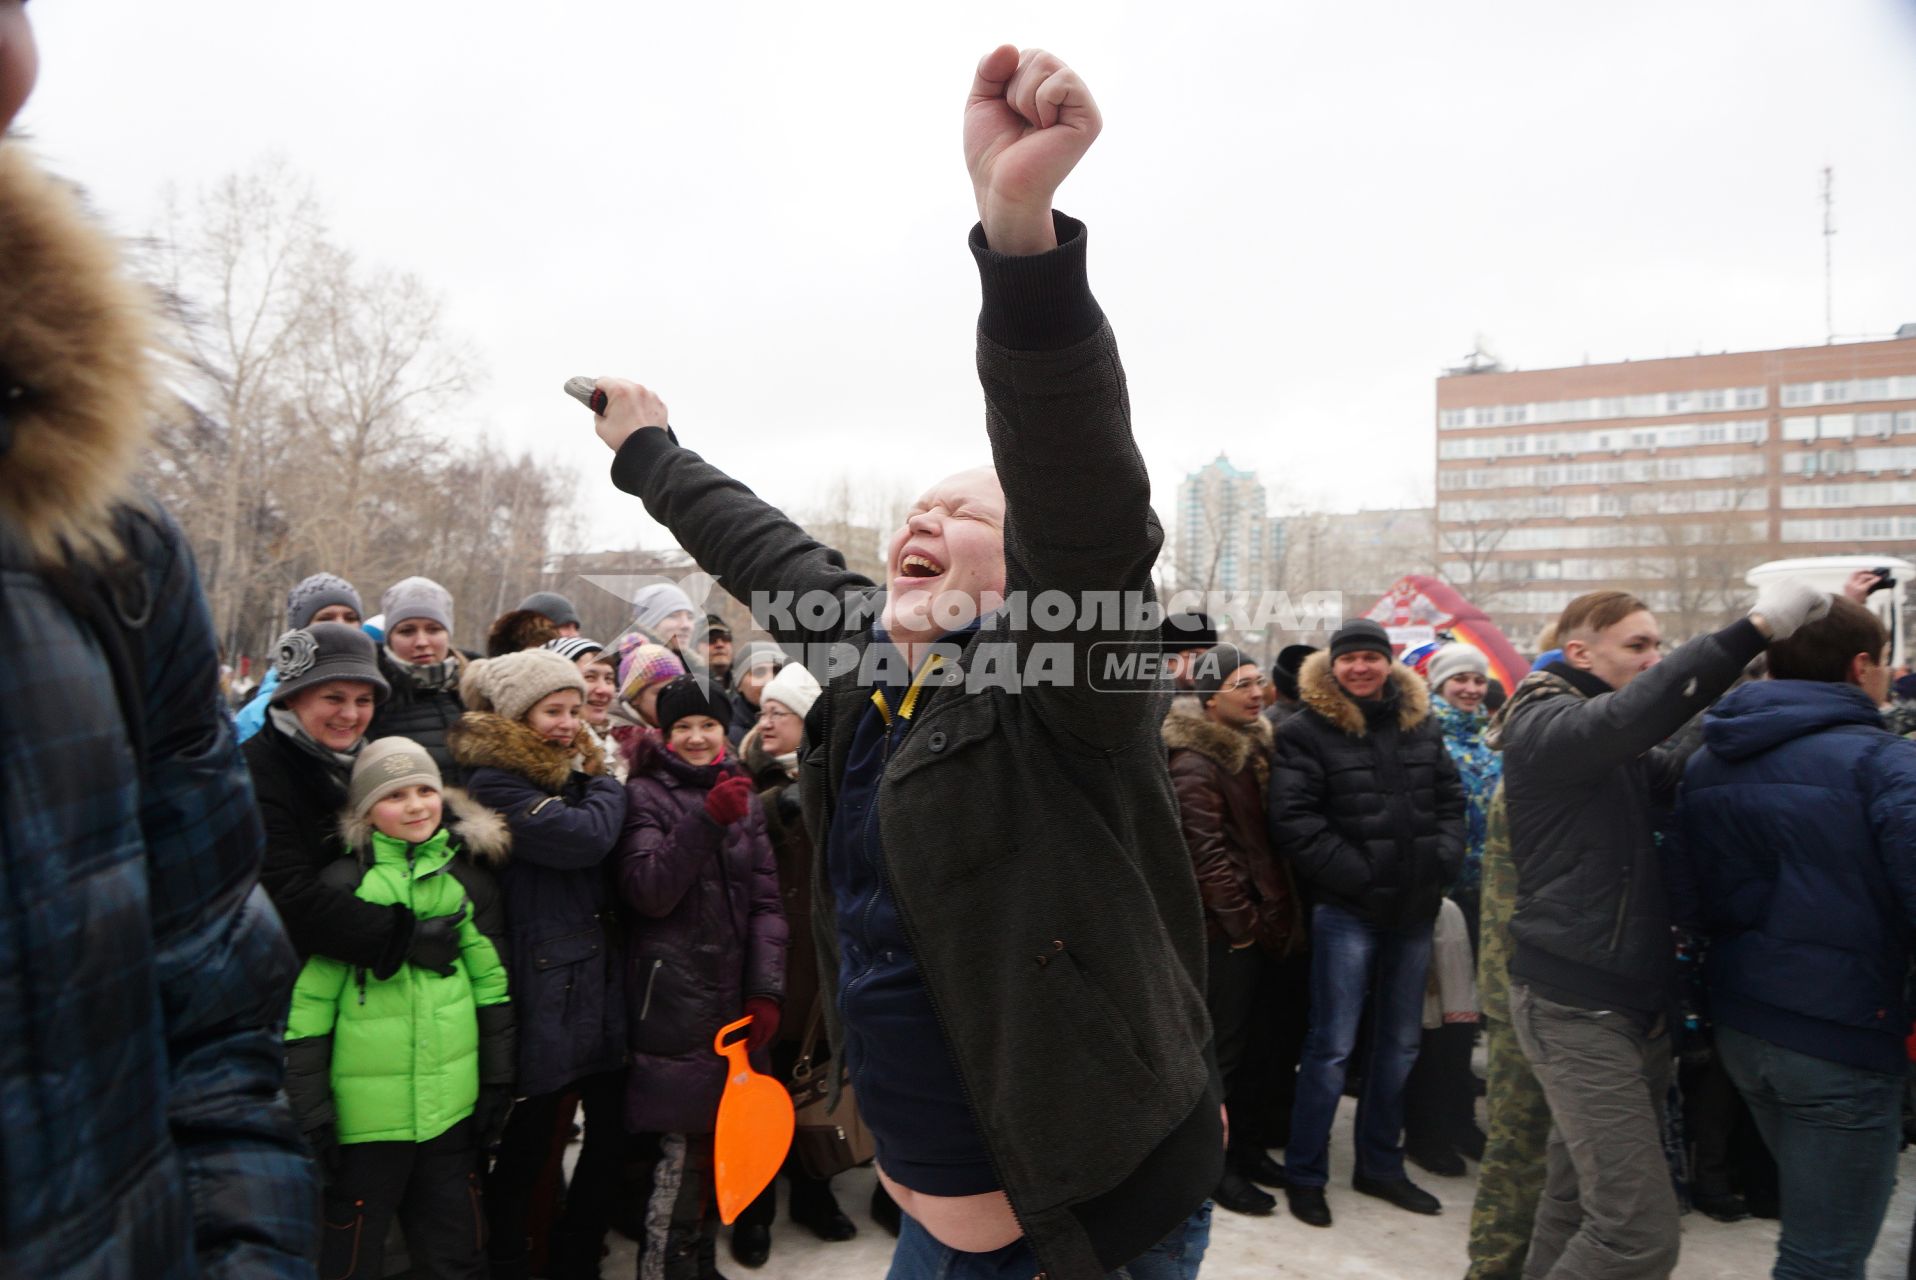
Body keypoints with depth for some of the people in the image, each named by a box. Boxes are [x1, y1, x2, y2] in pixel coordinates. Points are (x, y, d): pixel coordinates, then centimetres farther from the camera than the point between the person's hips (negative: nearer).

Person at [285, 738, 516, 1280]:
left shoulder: (468, 878, 4)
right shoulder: (342, 884, -7)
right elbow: (310, 996, -7)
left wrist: (498, 1079, 8)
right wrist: (310, 1107, -7)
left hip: (452, 1103, 3)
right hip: (367, 1108, -3)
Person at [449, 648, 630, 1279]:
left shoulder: (570, 773, 14)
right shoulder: (495, 783, -12)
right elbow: (587, 837, -24)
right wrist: (605, 784, -8)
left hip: (600, 978, 8)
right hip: (543, 990, -8)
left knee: (613, 1129, 13)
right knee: (528, 1144, 8)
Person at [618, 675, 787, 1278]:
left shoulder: (745, 800, 13)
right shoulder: (646, 795, 1)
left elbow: (766, 903, 8)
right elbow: (647, 890, -13)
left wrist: (766, 991, -2)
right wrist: (706, 820, -22)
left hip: (734, 1004, 4)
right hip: (672, 1006, -4)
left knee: (718, 1147, 10)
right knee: (677, 1157, -6)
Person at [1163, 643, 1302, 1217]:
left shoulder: (1254, 747, 13)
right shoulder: (1195, 764, -14)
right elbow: (1207, 851, -18)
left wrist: (1279, 912, 12)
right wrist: (1241, 922, -16)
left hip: (1261, 923, 8)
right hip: (1227, 928, -8)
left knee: (1253, 1041, 16)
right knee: (1224, 1046, 1)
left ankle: (1245, 1145, 30)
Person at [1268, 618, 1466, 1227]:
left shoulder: (1420, 725, 10)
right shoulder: (1306, 731, -6)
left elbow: (1450, 800, 14)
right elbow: (1294, 822, -13)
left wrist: (1441, 864, -3)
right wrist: (1360, 875, -17)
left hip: (1415, 909, 6)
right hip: (1346, 910, -6)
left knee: (1400, 1043, 15)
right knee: (1332, 1045, -2)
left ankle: (1380, 1165, 31)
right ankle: (1304, 1174, 13)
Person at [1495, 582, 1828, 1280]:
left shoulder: (1624, 750, 18)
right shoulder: (1542, 723, -12)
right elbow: (1633, 712, -32)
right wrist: (1756, 627, -31)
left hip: (1636, 1001, 9)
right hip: (1577, 1007, -9)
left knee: (1579, 1202, 16)